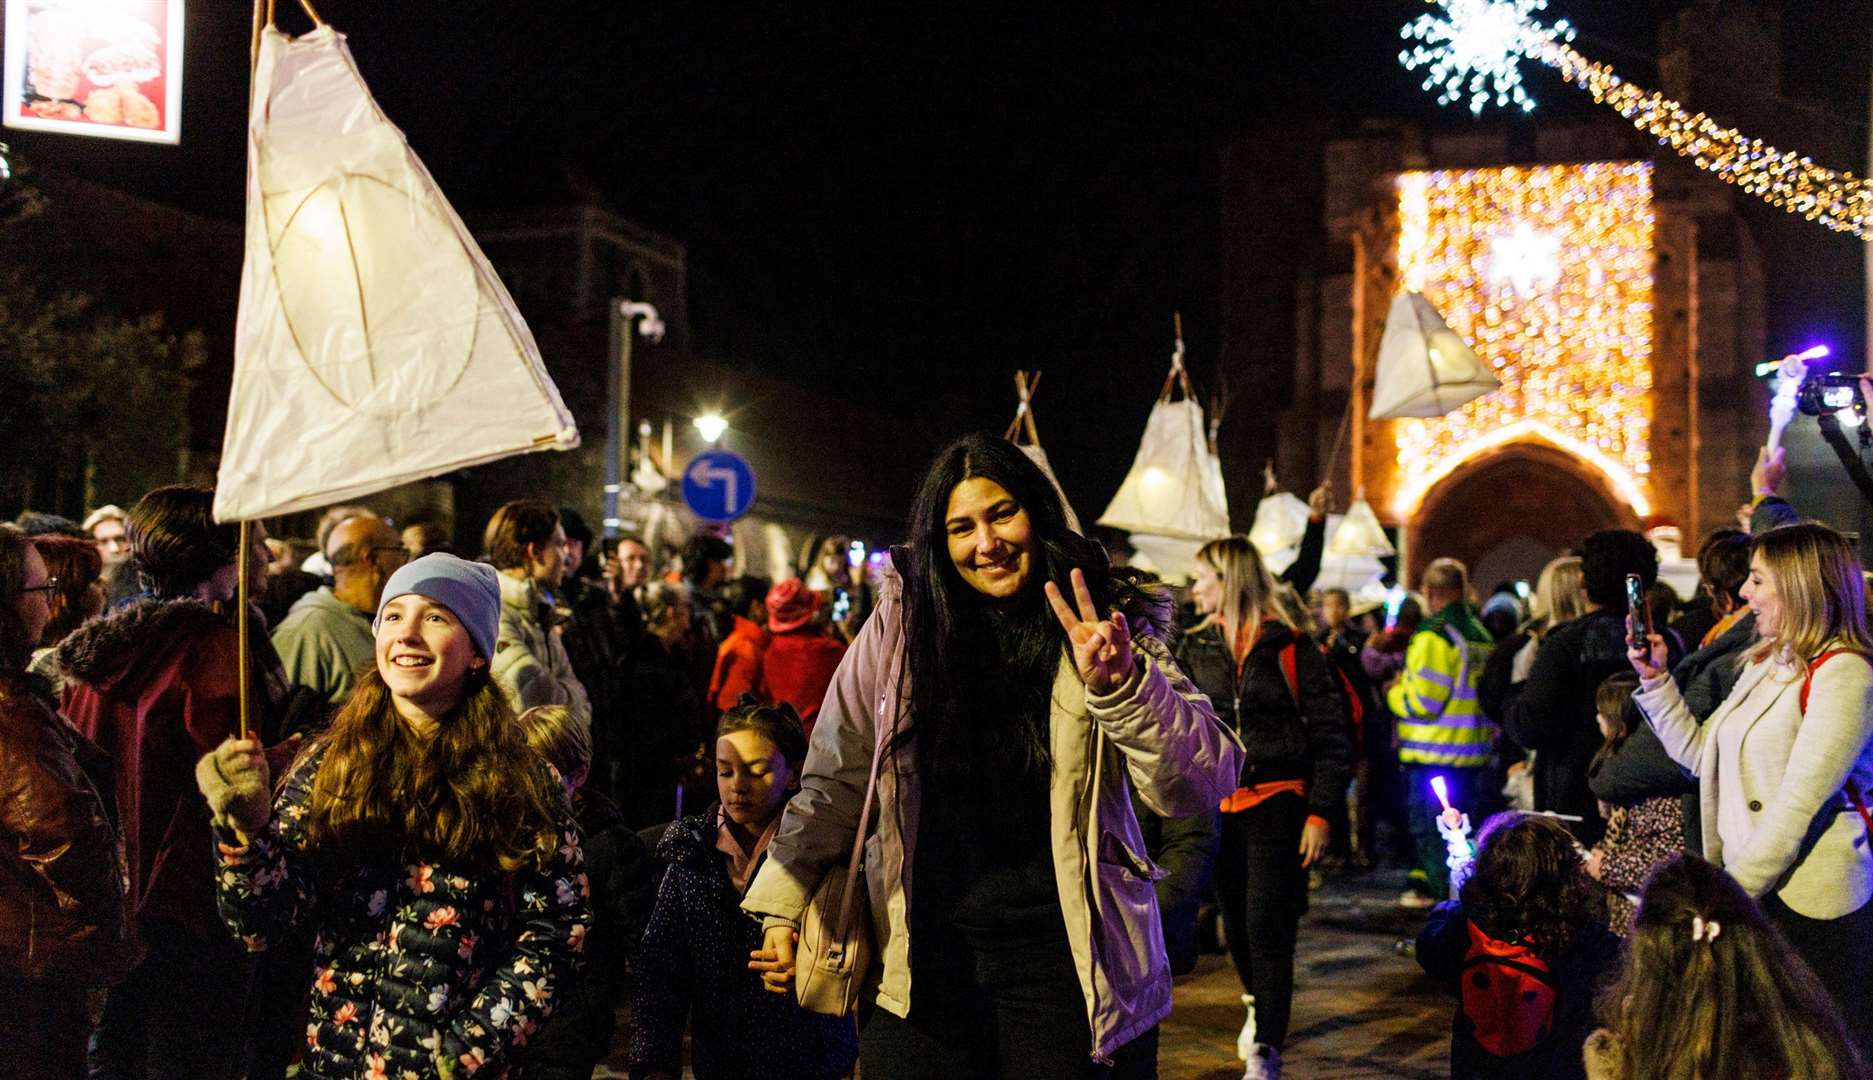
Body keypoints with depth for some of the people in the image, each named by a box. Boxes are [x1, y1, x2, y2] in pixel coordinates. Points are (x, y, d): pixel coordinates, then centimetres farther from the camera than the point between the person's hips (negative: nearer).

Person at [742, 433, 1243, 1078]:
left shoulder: (1109, 629, -2)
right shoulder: (899, 626, 1)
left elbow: (1201, 786, -12)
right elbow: (834, 781, 8)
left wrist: (1120, 685, -26)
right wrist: (783, 905, 6)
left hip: (1063, 956, -1)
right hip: (922, 957, 1)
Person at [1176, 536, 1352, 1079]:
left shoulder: (1291, 647, -4)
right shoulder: (1195, 648, 7)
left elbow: (1331, 736, -3)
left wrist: (1320, 814, -8)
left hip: (1277, 806, -4)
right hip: (1215, 805, 4)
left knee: (1268, 928, -6)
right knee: (1235, 922, 15)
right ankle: (1258, 1003, 42)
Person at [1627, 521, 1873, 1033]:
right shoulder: (1765, 663, 14)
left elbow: (1798, 805, -20)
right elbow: (1700, 754, 16)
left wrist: (1730, 894, -21)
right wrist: (1656, 679, 10)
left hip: (1808, 904, -8)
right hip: (1747, 887, 8)